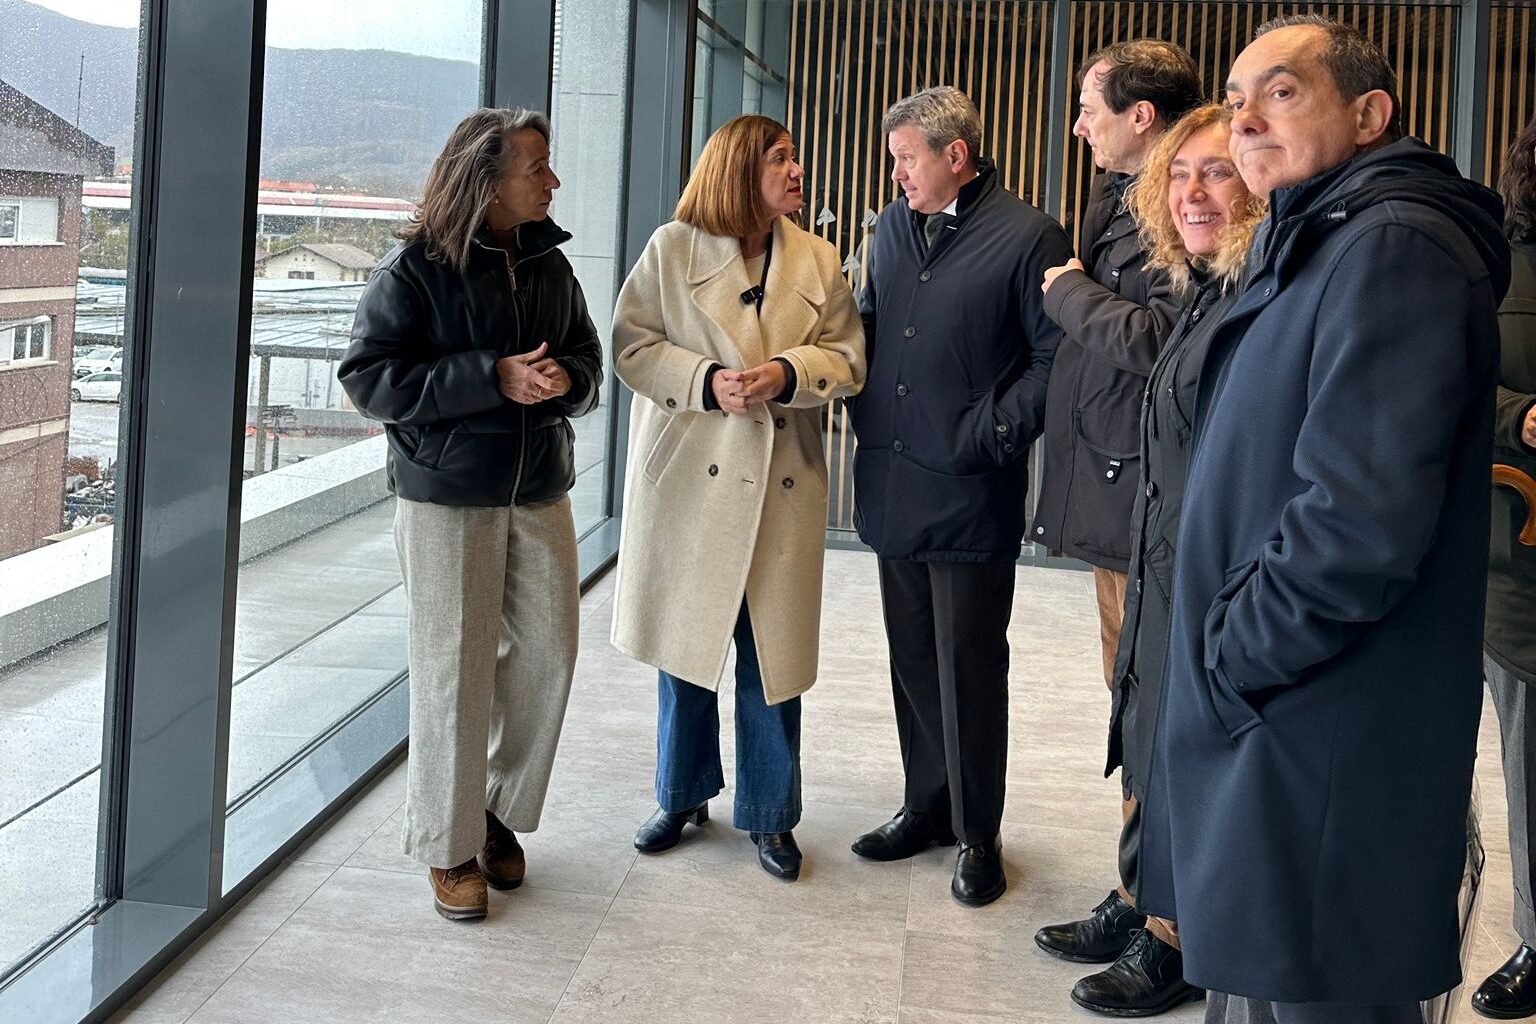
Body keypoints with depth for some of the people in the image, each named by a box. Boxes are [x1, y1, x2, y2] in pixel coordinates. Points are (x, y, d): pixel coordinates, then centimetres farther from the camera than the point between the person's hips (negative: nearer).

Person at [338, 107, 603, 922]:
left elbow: (587, 358, 16)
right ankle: (448, 847, 14)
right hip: (445, 497, -5)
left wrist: (566, 380, -10)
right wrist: (493, 378, -20)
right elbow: (369, 376, -13)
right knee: (454, 671, -1)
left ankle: (500, 811, 27)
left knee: (546, 655, 6)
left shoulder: (549, 263, 8)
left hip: (539, 493, 5)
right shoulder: (415, 268, -9)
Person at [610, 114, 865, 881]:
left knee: (773, 651, 4)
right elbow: (632, 344, -3)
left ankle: (770, 814, 19)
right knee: (684, 643, 10)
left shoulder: (819, 261, 8)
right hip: (689, 475, -1)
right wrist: (705, 380, -17)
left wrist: (789, 373, -15)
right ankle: (682, 795, 29)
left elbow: (848, 357, 4)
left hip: (781, 484, 1)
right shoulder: (673, 249, 1)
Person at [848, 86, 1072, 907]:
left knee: (969, 669, 2)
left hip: (970, 498, -6)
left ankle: (977, 833, 16)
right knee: (912, 661, 15)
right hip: (892, 489, 6)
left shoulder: (1026, 237, -8)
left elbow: (1057, 358, -12)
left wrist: (991, 435, -14)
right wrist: (867, 414, 9)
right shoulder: (893, 228, 12)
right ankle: (926, 807, 29)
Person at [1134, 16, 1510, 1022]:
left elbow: (1362, 520, -26)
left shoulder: (1392, 248, -17)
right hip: (1261, 723, 10)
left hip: (1322, 754, -10)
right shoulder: (1310, 247, 17)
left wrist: (1227, 666, -15)